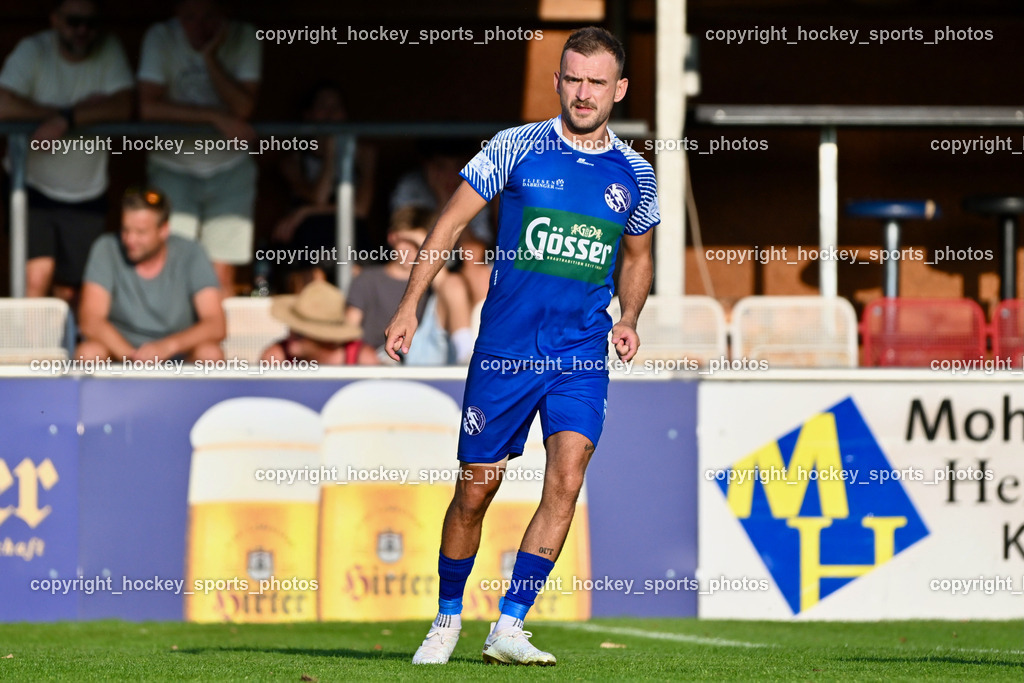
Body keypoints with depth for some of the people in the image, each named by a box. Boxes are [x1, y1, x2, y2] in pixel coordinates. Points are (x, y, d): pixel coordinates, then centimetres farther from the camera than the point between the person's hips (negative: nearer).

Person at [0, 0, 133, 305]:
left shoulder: (110, 51, -6)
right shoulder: (32, 51, -12)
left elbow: (123, 108, -19)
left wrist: (67, 120, -31)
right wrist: (66, 111, -23)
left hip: (86, 192, 2)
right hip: (33, 185, -2)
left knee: (69, 291, 9)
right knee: (38, 274, -21)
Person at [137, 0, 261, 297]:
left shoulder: (243, 39, -8)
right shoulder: (160, 38, -11)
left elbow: (243, 109, -17)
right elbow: (149, 108, -19)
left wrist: (210, 59, -26)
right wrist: (216, 117, -21)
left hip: (229, 167, 1)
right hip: (173, 168, -1)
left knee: (222, 276, -4)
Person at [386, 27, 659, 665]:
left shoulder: (635, 173, 6)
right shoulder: (516, 148, -2)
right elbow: (451, 223, 3)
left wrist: (628, 319, 5)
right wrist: (410, 306, -3)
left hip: (583, 354, 1)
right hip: (505, 349, -1)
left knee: (567, 477, -18)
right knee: (474, 490, 4)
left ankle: (509, 627, -14)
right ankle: (447, 620, 25)